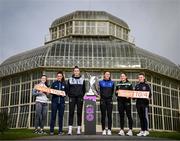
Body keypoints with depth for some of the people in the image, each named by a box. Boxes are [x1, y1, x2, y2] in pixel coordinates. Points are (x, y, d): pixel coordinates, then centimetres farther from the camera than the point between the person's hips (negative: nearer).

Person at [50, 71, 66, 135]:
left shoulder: (64, 84, 11)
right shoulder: (54, 83, 9)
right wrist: (55, 93, -13)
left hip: (61, 102, 1)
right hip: (54, 101, -1)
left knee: (61, 116, 1)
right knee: (53, 116, -3)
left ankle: (60, 131, 6)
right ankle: (51, 130, 1)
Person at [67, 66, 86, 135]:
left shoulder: (82, 80, 10)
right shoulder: (70, 79, 8)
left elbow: (84, 89, 12)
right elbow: (67, 89, 9)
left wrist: (82, 96, 1)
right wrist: (69, 95, -2)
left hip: (80, 98, 1)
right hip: (72, 98, -1)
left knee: (79, 113, 2)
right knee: (71, 113, -4)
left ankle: (79, 129, 5)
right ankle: (70, 129, -4)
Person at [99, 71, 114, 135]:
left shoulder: (112, 83, 11)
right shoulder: (101, 82, 8)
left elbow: (112, 91, 16)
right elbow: (98, 90, 10)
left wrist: (111, 96, 6)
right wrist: (101, 95, -1)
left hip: (109, 100, 1)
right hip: (103, 100, -1)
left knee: (109, 115, -1)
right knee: (103, 115, 1)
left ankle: (109, 130, 3)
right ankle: (103, 130, 6)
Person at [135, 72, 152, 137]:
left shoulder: (146, 85, 4)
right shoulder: (137, 86, 16)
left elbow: (150, 94, -1)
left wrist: (148, 97, -20)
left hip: (145, 102, -4)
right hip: (138, 102, 4)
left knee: (145, 116, -6)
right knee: (141, 117, 6)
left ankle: (146, 130, -3)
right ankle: (142, 130, 9)